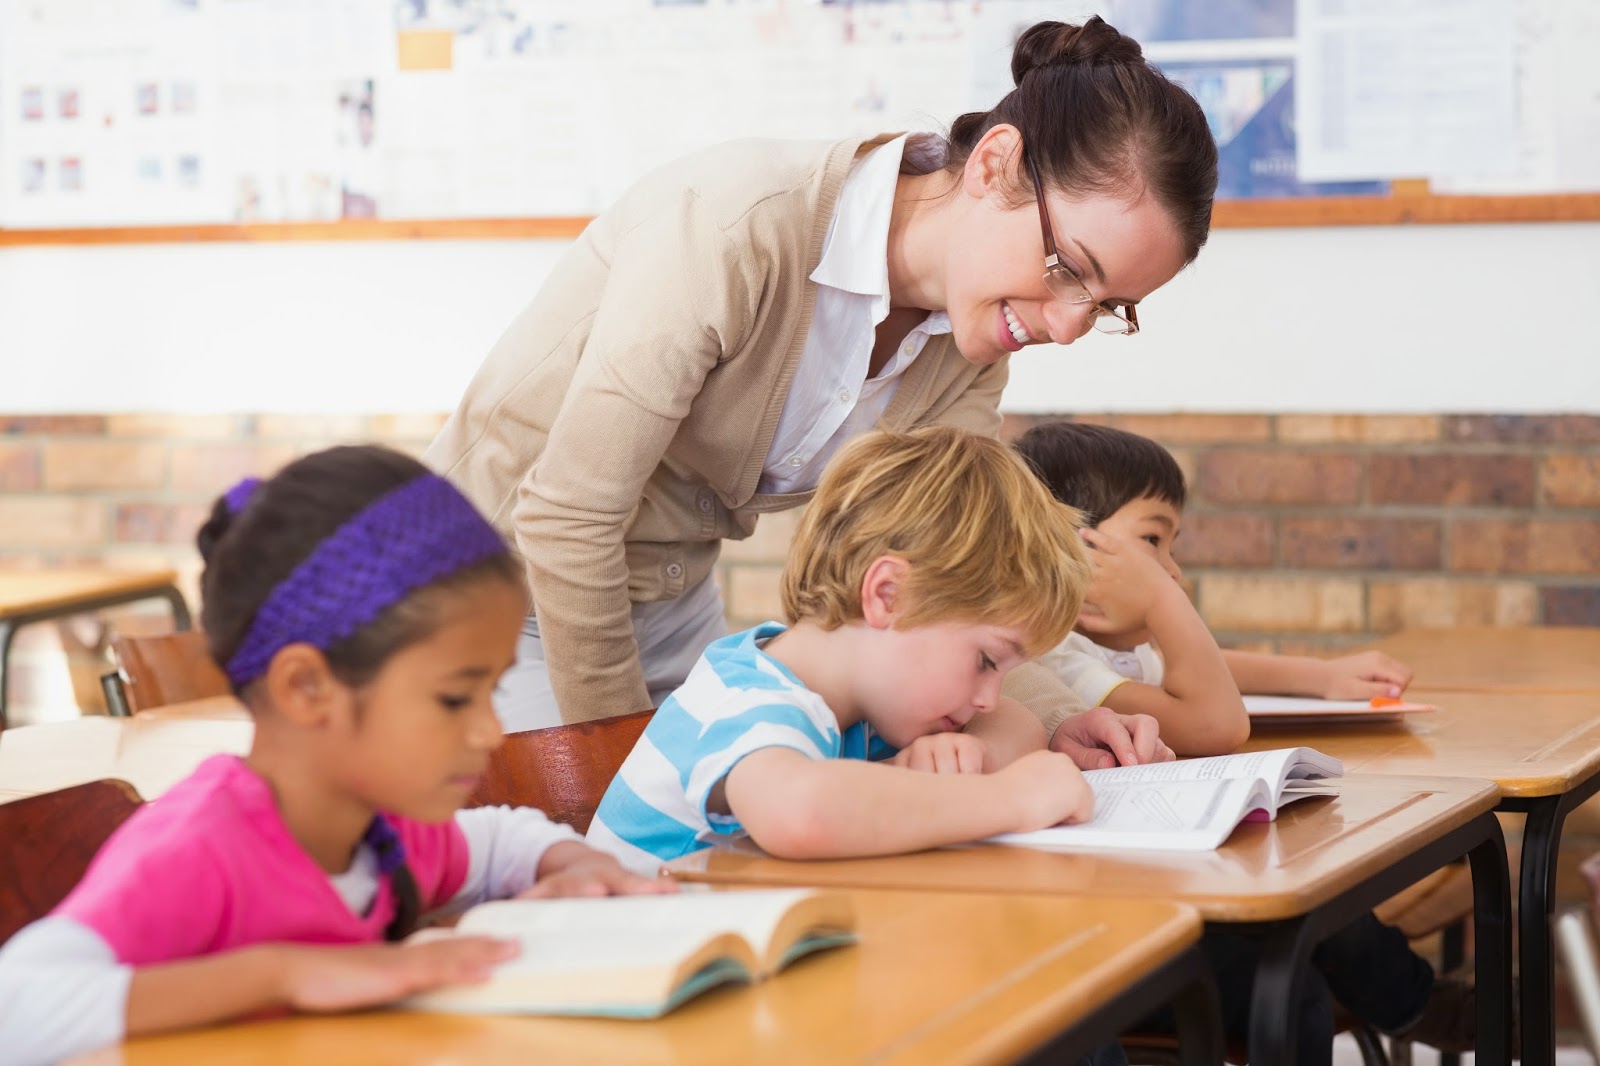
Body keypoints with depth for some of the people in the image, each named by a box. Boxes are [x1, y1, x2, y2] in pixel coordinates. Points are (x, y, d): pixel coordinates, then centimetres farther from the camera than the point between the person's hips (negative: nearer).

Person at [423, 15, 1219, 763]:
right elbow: (565, 517, -27)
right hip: (511, 594, -7)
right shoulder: (741, 226, -31)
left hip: (674, 601, 7)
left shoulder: (969, 348, -7)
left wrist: (1054, 722, -26)